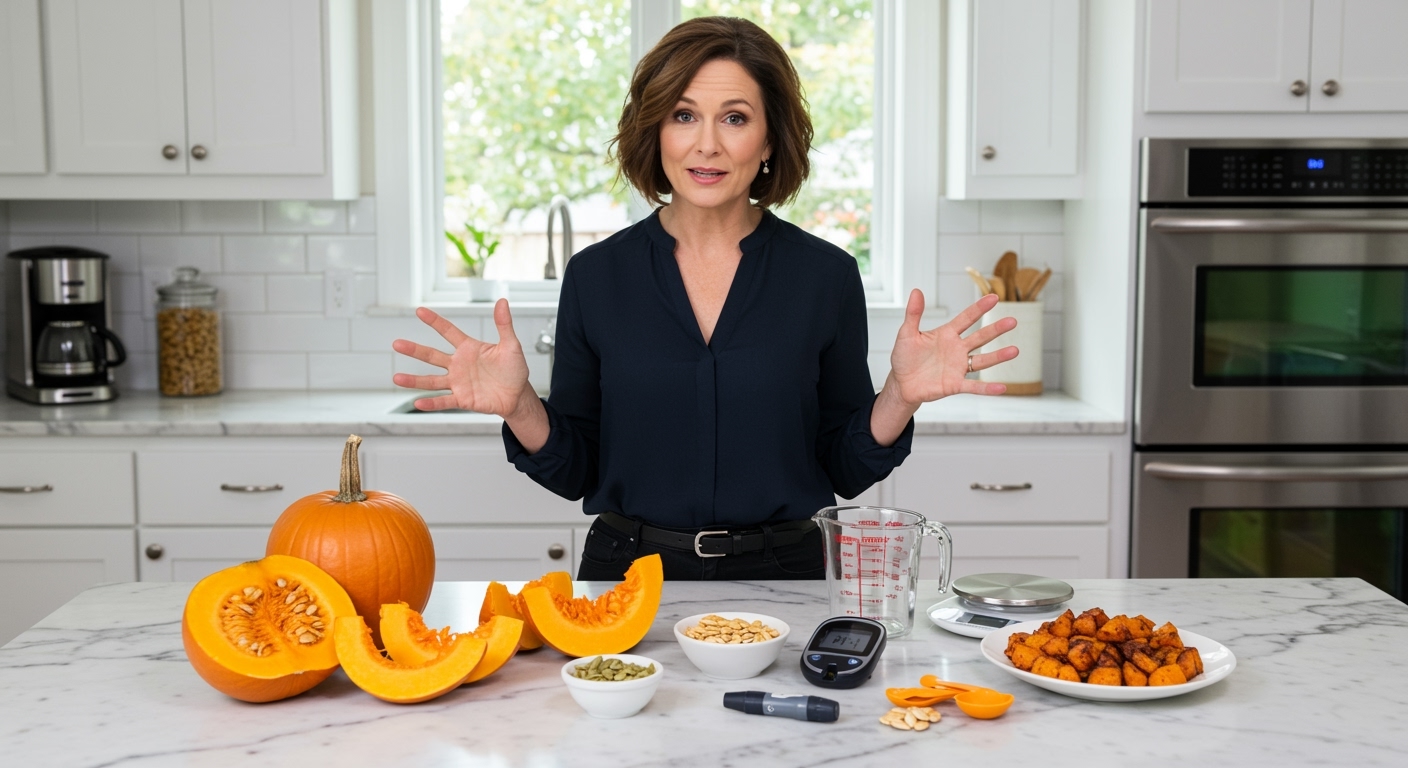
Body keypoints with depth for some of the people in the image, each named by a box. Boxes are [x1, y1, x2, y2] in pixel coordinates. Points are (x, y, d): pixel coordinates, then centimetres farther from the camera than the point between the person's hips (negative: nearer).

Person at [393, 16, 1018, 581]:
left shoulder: (825, 275, -3)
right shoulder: (595, 276, -2)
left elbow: (845, 470, 2)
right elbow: (573, 470, 2)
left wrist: (899, 396, -16)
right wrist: (518, 407, -16)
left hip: (779, 577, -1)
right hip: (627, 574, 1)